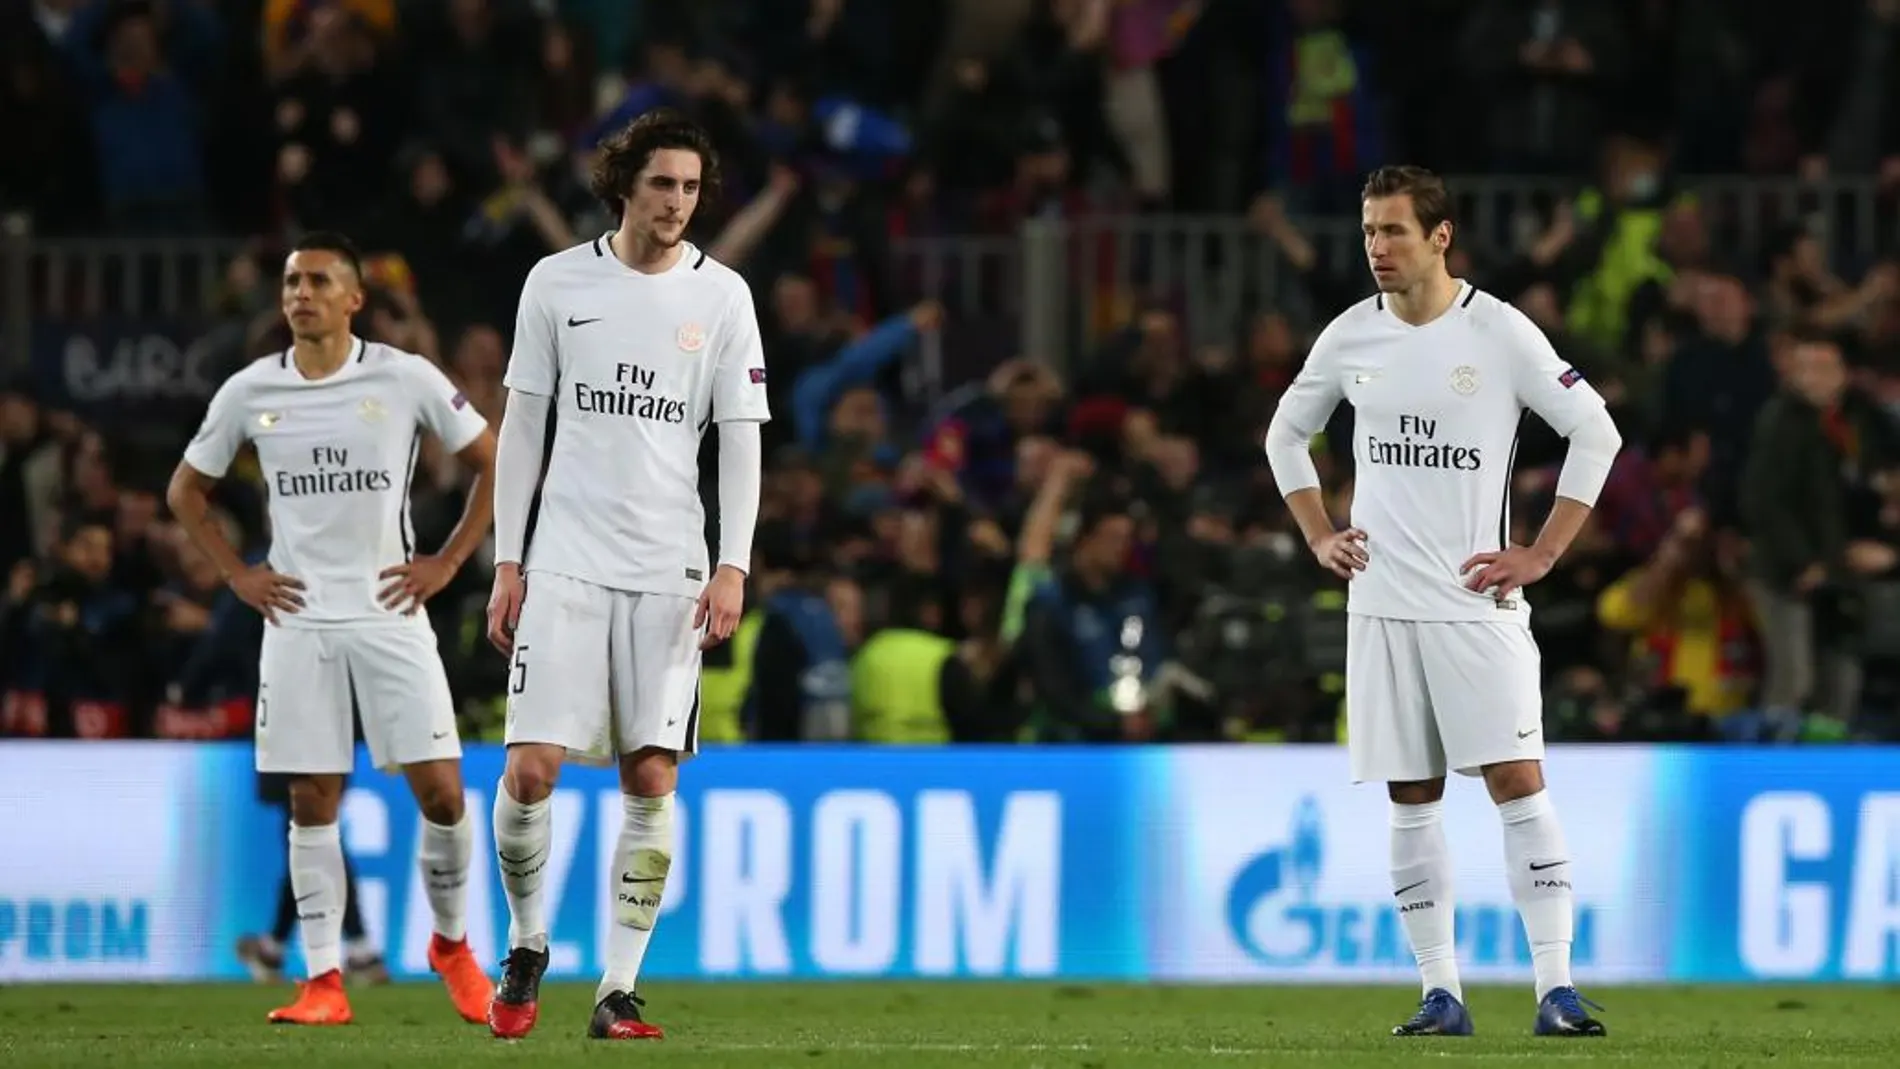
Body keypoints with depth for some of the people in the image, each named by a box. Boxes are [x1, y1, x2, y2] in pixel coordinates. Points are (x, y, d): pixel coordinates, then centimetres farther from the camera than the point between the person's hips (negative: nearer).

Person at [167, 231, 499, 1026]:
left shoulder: (406, 380, -4)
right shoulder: (249, 393, 3)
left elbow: (492, 463, 6)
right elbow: (186, 491, 17)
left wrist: (448, 561, 0)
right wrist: (237, 574, 5)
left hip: (389, 612, -1)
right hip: (297, 619, 1)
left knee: (439, 788, -6)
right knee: (312, 802, 0)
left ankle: (452, 944, 17)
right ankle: (323, 981, 4)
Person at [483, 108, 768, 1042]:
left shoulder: (722, 295, 4)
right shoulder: (557, 282, 4)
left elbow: (741, 438, 4)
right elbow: (521, 427, 8)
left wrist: (733, 567, -6)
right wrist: (506, 560, 4)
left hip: (670, 571, 1)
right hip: (566, 565, 0)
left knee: (651, 780, -4)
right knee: (531, 769, -10)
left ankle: (619, 990, 3)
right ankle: (527, 947, 13)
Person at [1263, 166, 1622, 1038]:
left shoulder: (1498, 332, -6)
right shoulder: (1350, 337, 7)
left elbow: (1595, 432, -3)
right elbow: (1286, 435, 22)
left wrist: (1542, 553, -6)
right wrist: (1320, 538, 10)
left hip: (1477, 601, -4)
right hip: (1381, 603, 4)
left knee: (1517, 781, -12)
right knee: (1411, 802, 4)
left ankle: (1555, 990, -14)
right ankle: (1440, 993, 8)